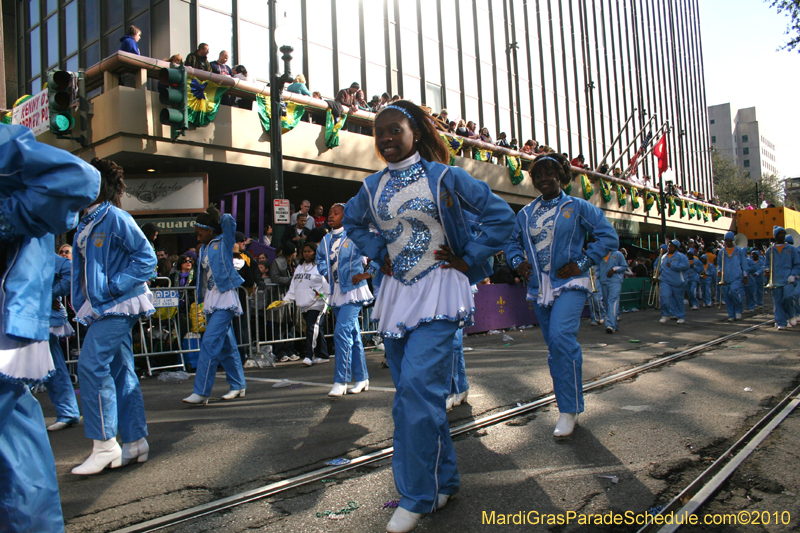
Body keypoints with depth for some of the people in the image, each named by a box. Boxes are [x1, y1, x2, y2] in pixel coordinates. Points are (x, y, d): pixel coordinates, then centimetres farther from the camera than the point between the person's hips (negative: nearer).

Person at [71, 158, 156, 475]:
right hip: (104, 307, 9)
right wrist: (85, 303, 10)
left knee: (91, 365, -13)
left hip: (118, 305, -9)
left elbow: (146, 257, -14)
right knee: (120, 371, 9)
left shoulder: (115, 218, -10)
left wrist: (113, 285, -17)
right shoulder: (87, 223, 16)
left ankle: (105, 445, -5)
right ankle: (135, 443, 15)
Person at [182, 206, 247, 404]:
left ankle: (201, 392, -11)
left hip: (224, 300, -8)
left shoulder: (224, 242, -2)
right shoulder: (204, 248, 18)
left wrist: (218, 215, 2)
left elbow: (229, 222, -17)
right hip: (210, 301, 8)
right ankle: (238, 386, 20)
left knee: (210, 344, -13)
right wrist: (200, 295, 19)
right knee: (226, 345, 11)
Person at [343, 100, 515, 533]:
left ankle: (417, 496, -2)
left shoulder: (443, 177, -5)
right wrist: (378, 253, 13)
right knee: (410, 393, 9)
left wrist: (468, 259, -6)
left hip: (438, 290, -6)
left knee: (418, 385, -17)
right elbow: (353, 222, 28)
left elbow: (500, 214, -3)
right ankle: (442, 481, 27)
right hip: (396, 292, 6)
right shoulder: (372, 187, 9)